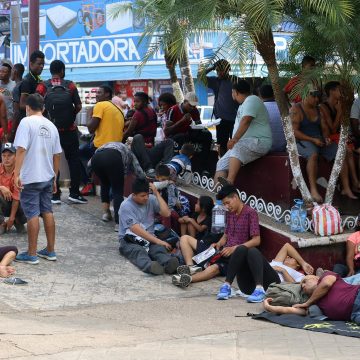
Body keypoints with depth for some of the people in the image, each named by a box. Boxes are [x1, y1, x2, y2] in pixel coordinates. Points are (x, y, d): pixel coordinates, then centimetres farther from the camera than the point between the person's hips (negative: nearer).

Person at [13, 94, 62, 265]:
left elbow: (21, 149, -19)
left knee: (32, 214, -2)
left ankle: (32, 254, 1)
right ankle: (50, 250, 18)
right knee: (47, 212, 13)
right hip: (47, 177, 6)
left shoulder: (27, 122, -9)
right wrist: (54, 178, 21)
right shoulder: (51, 126, 9)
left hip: (30, 178, -6)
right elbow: (57, 155, 13)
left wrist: (17, 174, -19)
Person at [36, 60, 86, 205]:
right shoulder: (70, 85, -1)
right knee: (74, 160, 11)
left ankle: (55, 195, 3)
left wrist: (48, 116, 7)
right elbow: (78, 106, -4)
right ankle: (74, 193, 7)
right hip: (69, 130, 0)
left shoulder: (43, 87, -3)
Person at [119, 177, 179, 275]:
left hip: (149, 238, 4)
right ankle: (150, 266, -71)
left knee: (159, 249, -31)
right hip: (130, 241, -4)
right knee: (138, 251, -38)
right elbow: (136, 229, -20)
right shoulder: (126, 206, -12)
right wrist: (157, 241, -25)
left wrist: (156, 194, -6)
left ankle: (168, 263, -63)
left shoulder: (151, 199, 6)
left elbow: (166, 213, -4)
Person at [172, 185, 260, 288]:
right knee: (185, 239, 2)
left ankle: (188, 278, -65)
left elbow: (256, 241, -14)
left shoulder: (250, 213, -8)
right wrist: (218, 244, -3)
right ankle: (191, 267, -26)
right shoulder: (230, 214, 17)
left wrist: (234, 248, -22)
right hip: (223, 252, 9)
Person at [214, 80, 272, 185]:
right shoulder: (245, 103, 25)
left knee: (237, 148, -38)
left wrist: (234, 139, -25)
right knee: (222, 163, -3)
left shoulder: (251, 100, -8)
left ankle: (229, 183, -49)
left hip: (259, 141, -10)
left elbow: (245, 121, -22)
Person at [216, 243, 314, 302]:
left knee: (253, 251, -27)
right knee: (242, 249, -18)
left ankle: (259, 291, -47)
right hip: (249, 285, 5)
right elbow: (287, 246, 46)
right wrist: (304, 263, 40)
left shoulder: (298, 275, 31)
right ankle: (226, 286, -32)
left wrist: (283, 271, 6)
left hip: (270, 284, -5)